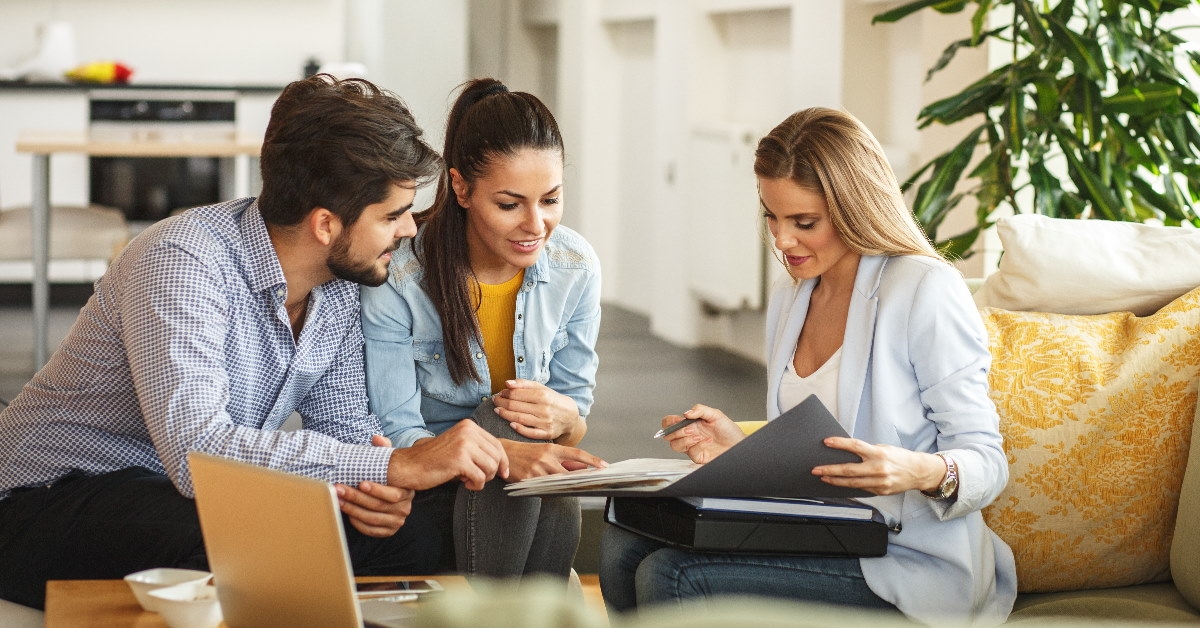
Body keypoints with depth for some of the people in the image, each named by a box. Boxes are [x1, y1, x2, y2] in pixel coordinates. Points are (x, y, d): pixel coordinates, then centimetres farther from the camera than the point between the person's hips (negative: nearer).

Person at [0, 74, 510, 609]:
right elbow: (196, 449, -38)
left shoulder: (341, 284, -2)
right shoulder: (182, 262, -27)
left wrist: (376, 485, -18)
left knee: (403, 535, -12)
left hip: (190, 498, 7)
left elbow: (343, 422, 7)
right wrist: (397, 467, -36)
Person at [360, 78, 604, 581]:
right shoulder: (397, 276, -17)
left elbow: (578, 414, 5)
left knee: (559, 508, -32)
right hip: (423, 494, -3)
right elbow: (395, 437, -18)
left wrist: (563, 416, -23)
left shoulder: (576, 268, -4)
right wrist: (504, 453, -37)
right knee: (504, 420, -32)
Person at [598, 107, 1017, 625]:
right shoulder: (787, 299, 14)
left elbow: (987, 463, -12)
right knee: (623, 544, -11)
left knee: (671, 577, -23)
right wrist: (742, 449, 2)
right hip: (815, 540, 8)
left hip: (907, 560, -8)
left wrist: (925, 472, -33)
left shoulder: (926, 291, -11)